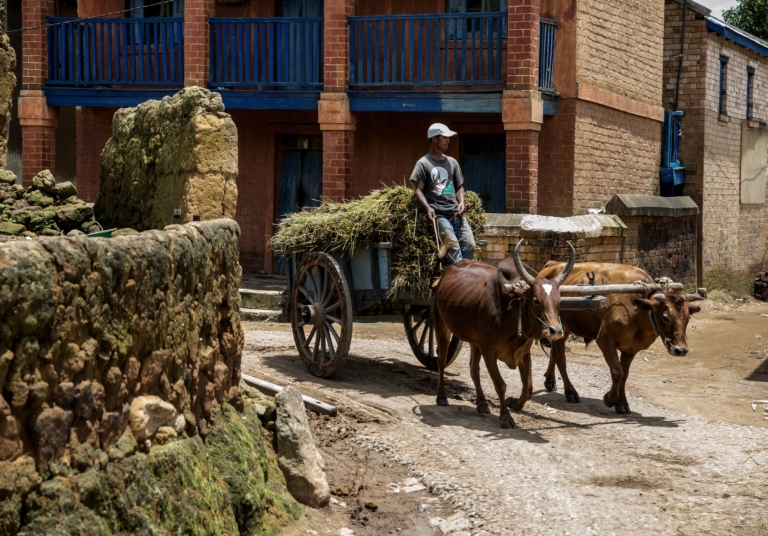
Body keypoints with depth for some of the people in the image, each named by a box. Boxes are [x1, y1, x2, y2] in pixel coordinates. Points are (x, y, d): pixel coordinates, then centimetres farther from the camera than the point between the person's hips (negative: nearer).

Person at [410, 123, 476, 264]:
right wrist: (428, 208, -19)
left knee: (469, 245, -7)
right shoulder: (423, 163, 3)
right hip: (439, 214, -5)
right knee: (453, 247, -17)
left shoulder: (452, 162, 19)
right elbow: (418, 189, -3)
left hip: (456, 213, 5)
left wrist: (461, 202, 3)